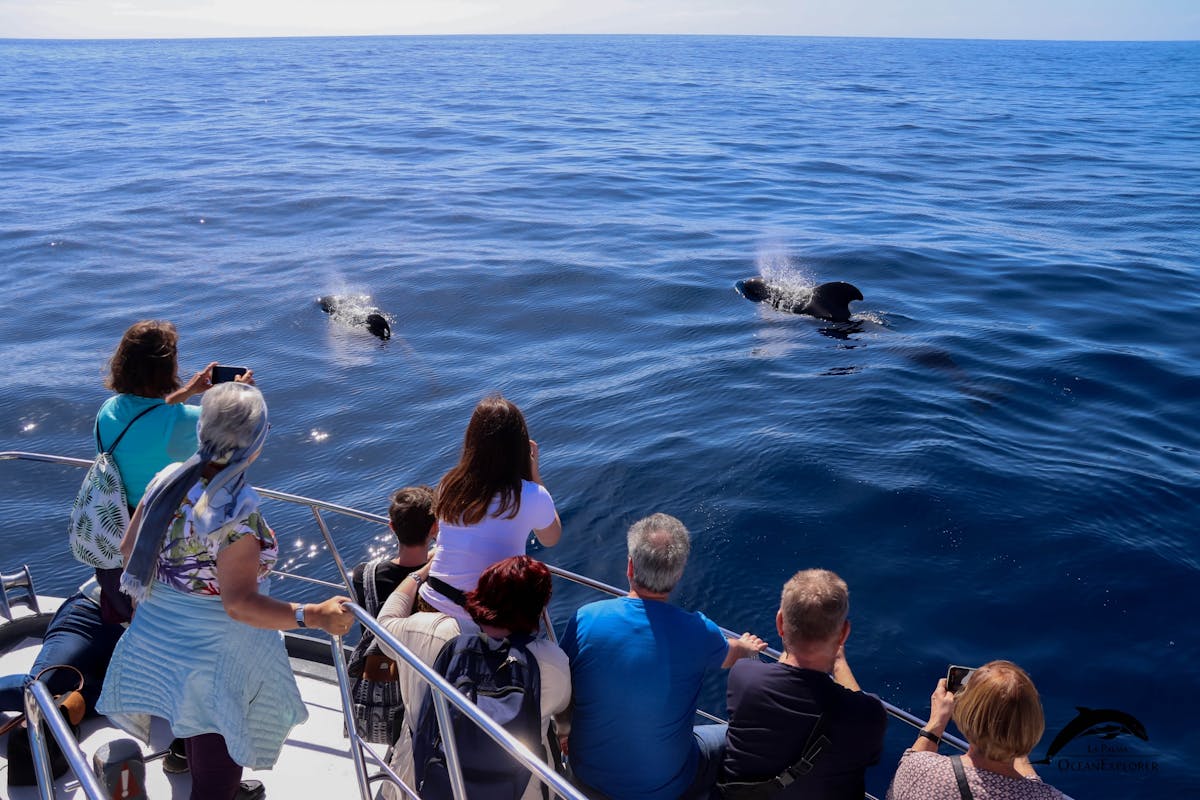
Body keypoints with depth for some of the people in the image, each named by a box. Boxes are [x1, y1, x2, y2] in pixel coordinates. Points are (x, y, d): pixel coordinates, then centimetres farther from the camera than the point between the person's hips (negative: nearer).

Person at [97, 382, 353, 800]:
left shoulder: (169, 479, -8)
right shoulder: (235, 514, -30)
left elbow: (129, 549, 3)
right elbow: (240, 604, -31)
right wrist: (313, 615, -33)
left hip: (160, 637, 8)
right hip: (215, 658, -8)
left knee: (202, 741, 31)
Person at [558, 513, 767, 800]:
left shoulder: (585, 618, -18)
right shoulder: (697, 632, -21)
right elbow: (730, 655, 5)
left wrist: (565, 731, 19)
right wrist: (746, 646, 29)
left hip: (587, 776, 3)